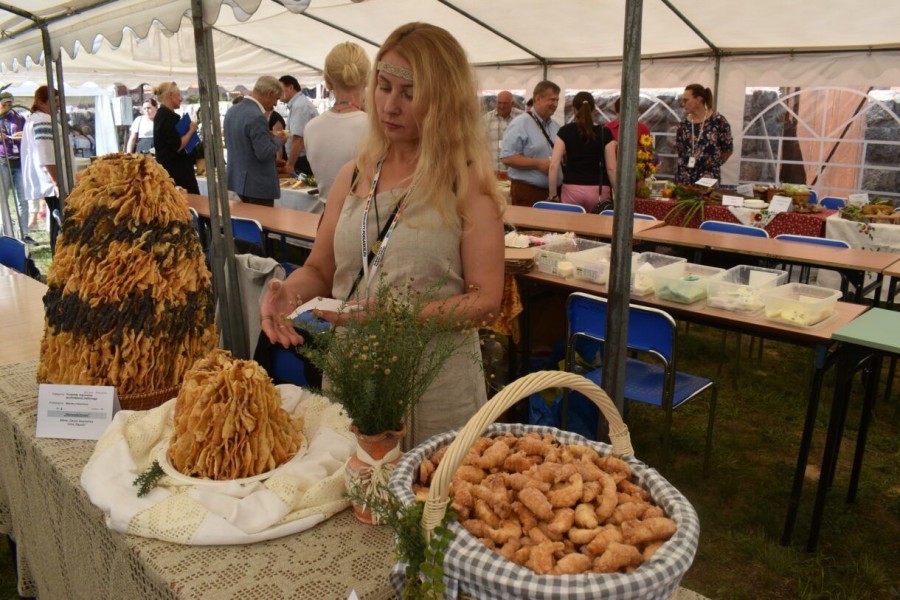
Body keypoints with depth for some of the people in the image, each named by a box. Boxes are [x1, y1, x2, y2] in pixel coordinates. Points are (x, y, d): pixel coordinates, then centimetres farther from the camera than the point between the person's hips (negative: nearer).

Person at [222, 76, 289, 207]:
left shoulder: (232, 110, 7)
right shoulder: (256, 117, -22)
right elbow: (264, 154, -24)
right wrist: (278, 140, -5)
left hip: (238, 179, 10)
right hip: (258, 185, -10)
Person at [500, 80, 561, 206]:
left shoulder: (555, 126, 14)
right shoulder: (520, 124, -10)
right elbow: (507, 157, -17)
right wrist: (538, 164, -21)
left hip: (553, 191, 7)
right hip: (527, 192, -7)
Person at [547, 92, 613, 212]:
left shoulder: (565, 131, 2)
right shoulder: (604, 133, 2)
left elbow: (554, 165, -5)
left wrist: (553, 194, -1)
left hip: (572, 190, 0)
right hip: (599, 191, 0)